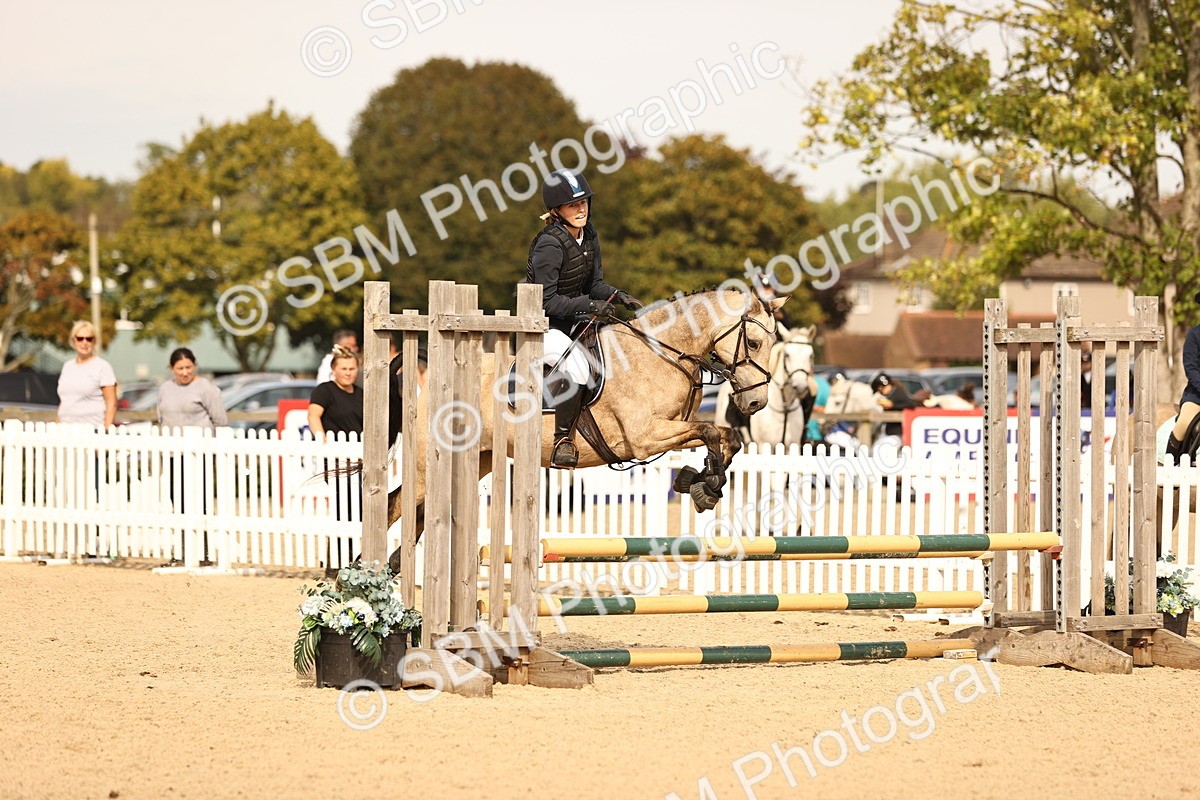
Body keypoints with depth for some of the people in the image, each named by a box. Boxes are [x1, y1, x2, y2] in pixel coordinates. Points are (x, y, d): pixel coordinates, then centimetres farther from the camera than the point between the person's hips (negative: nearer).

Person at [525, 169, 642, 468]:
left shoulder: (589, 236, 3)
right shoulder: (550, 245, -22)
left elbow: (594, 285, 10)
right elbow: (546, 300, -23)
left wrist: (616, 296, -10)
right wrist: (589, 305, -28)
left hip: (572, 320, 9)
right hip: (541, 323, -9)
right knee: (574, 365, -32)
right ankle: (563, 440, -21)